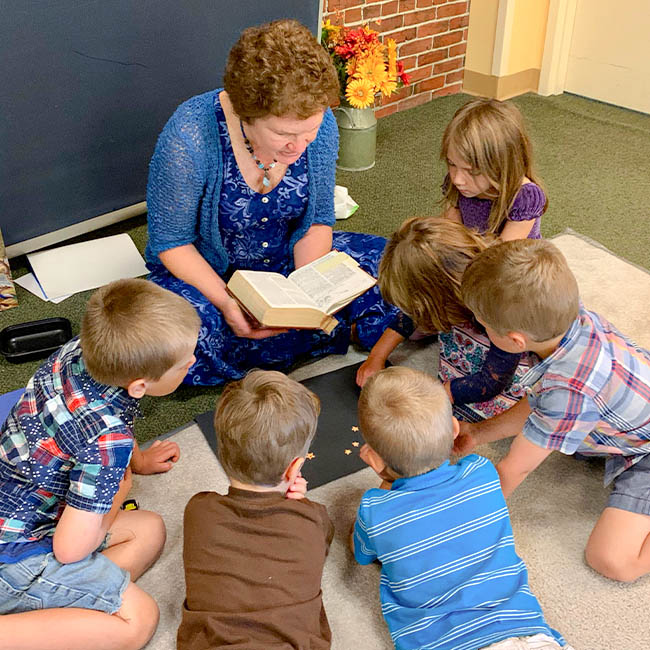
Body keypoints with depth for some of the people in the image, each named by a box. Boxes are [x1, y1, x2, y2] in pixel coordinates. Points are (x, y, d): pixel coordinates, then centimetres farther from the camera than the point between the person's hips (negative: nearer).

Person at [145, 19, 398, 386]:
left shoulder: (321, 125, -16)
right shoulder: (188, 137, -28)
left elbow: (317, 223, -4)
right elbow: (172, 243, -17)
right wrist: (225, 301, -32)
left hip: (288, 261, 3)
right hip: (206, 274, -2)